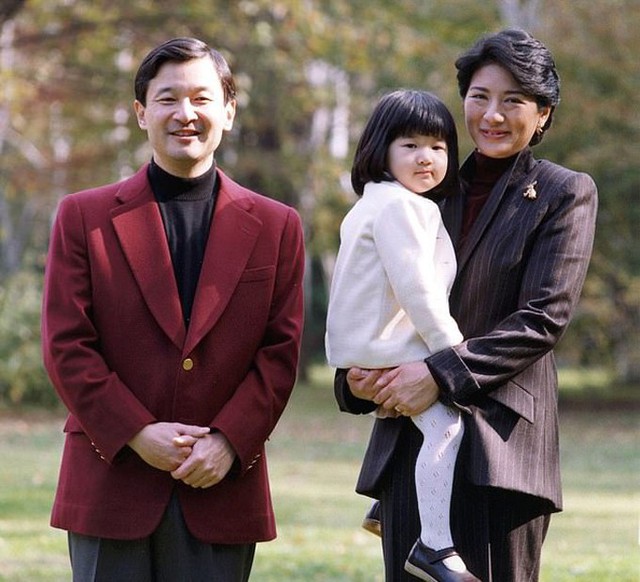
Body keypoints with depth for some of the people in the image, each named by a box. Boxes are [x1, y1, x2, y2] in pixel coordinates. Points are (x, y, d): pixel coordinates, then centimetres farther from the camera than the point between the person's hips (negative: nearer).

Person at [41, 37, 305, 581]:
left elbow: (280, 351, 4)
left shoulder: (275, 226, 9)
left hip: (222, 487, 1)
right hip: (112, 486, -1)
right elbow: (66, 346, -1)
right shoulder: (84, 217, 6)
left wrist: (229, 441, -9)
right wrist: (137, 434, -11)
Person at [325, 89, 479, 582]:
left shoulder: (373, 204, 21)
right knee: (445, 424, -25)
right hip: (385, 345, -11)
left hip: (368, 347, 11)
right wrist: (452, 349, -15)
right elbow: (415, 287, -21)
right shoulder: (400, 206, -14)